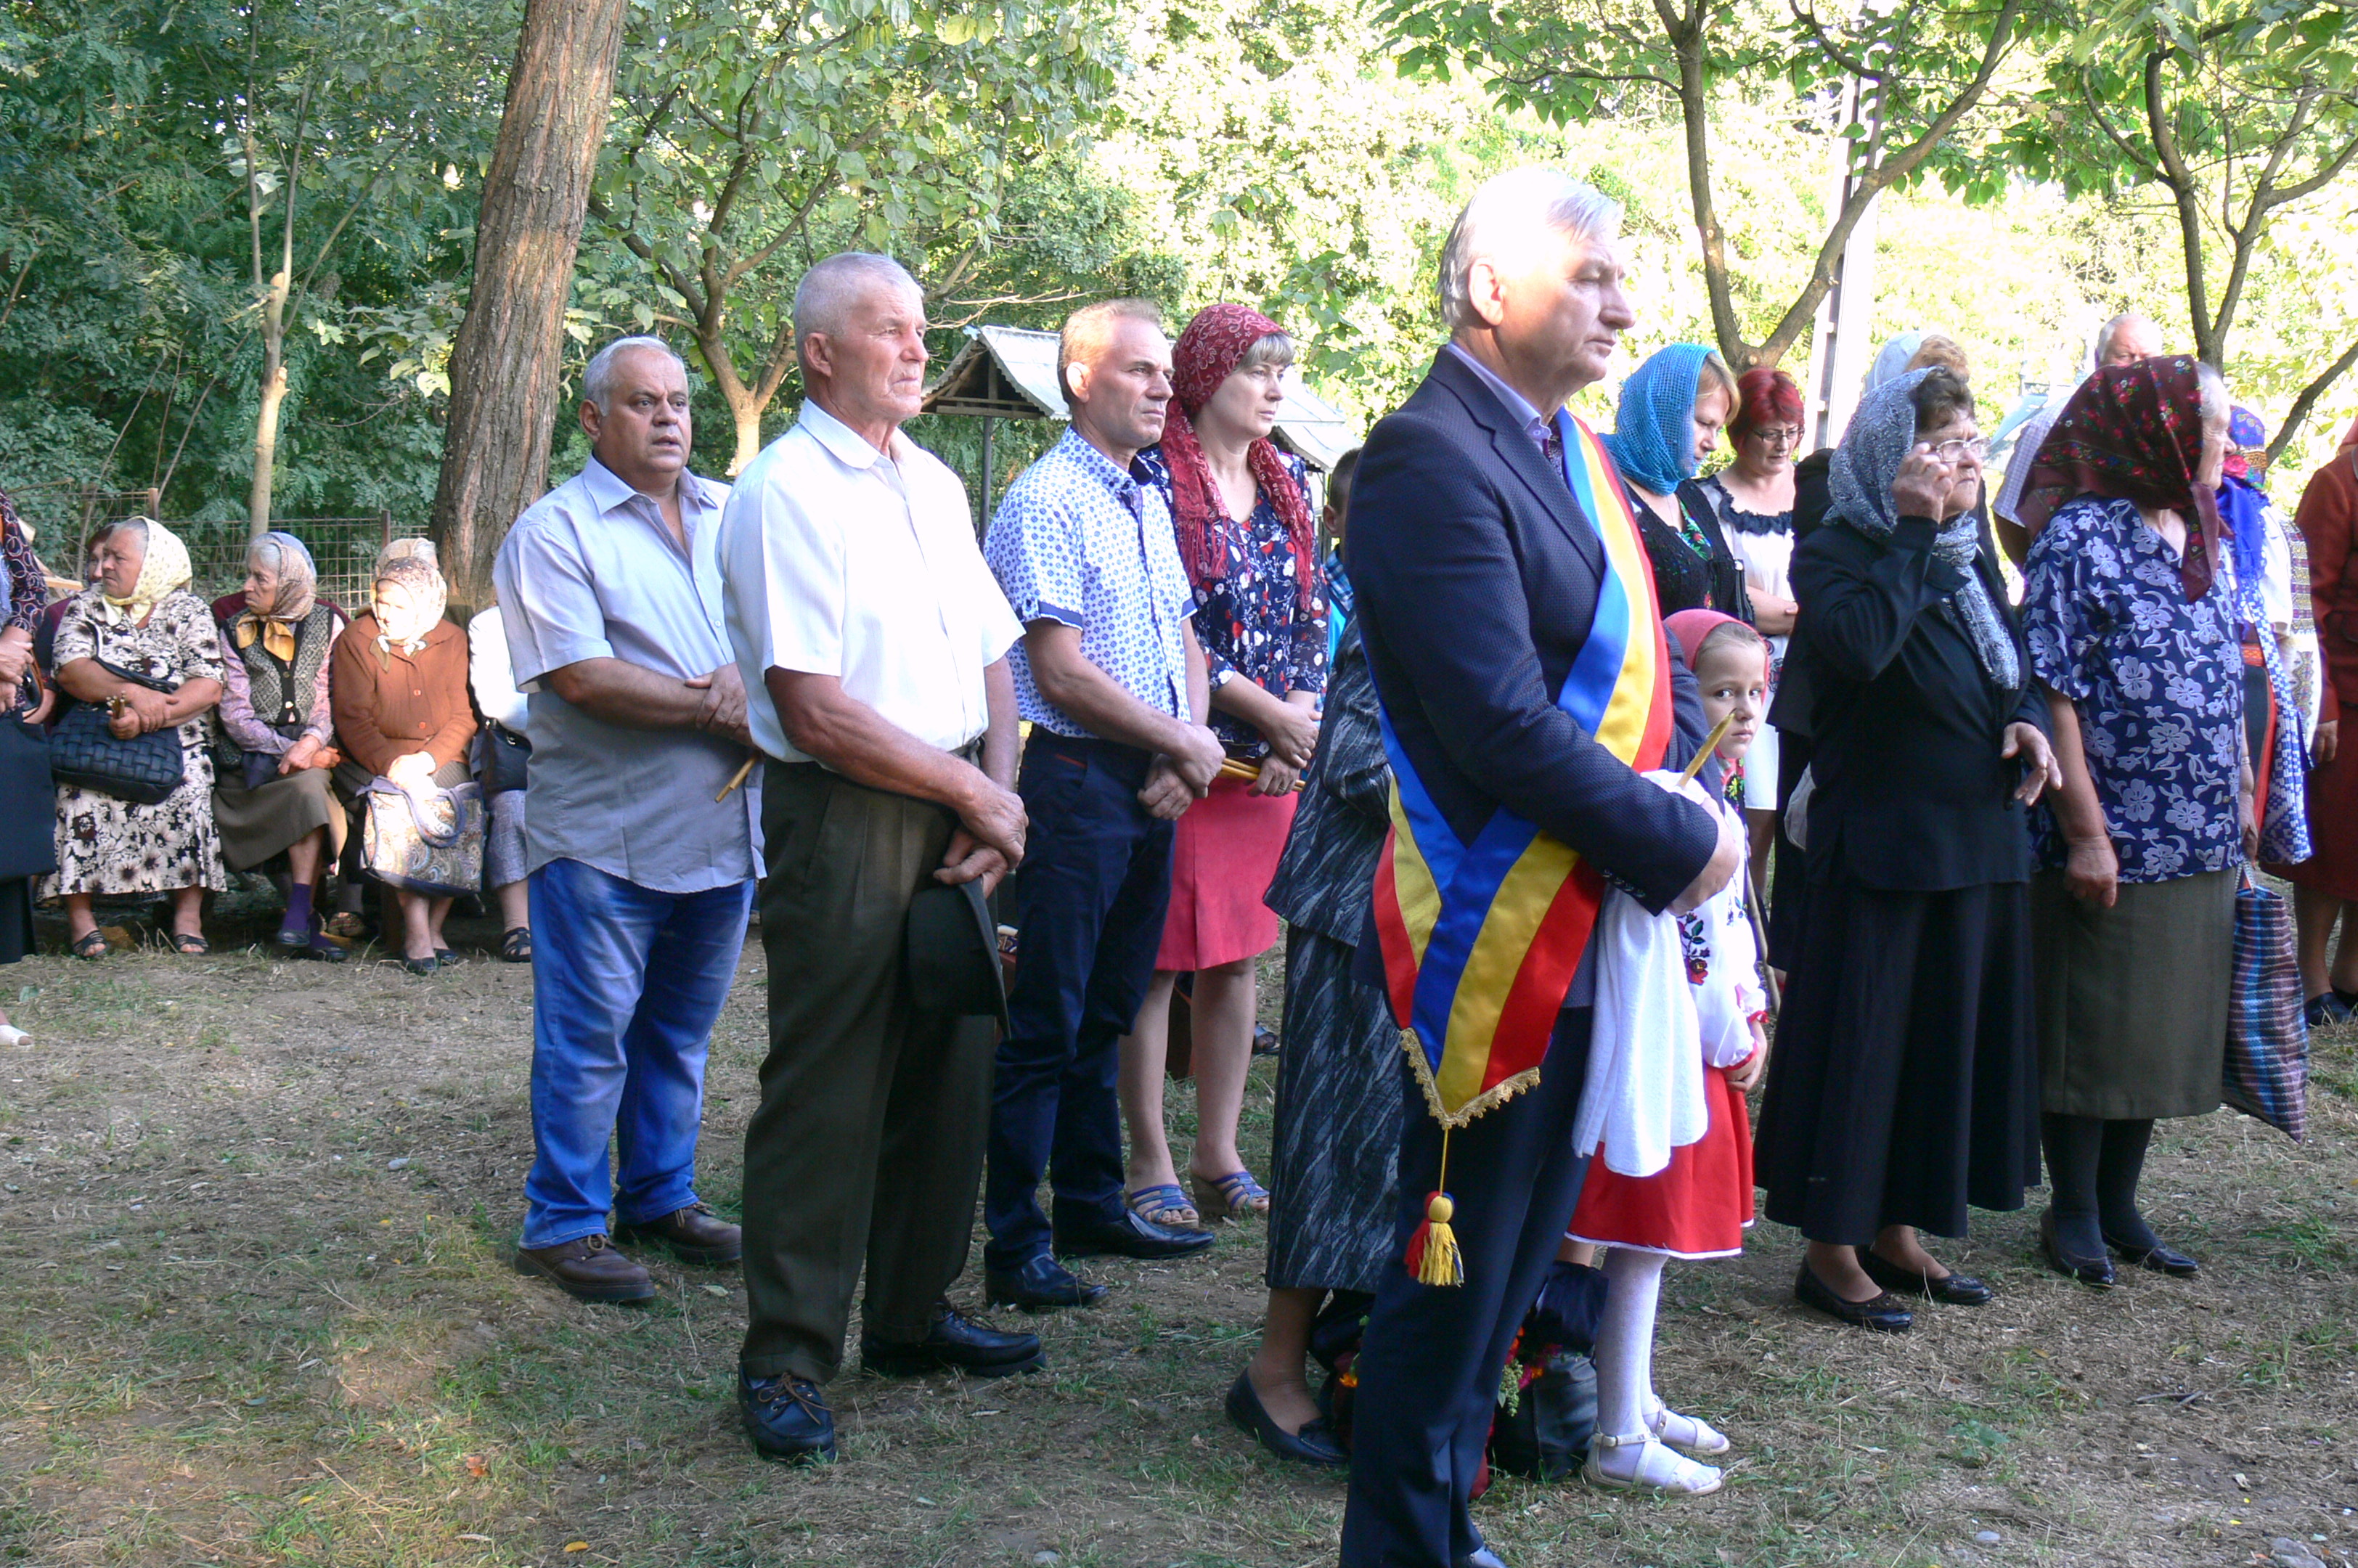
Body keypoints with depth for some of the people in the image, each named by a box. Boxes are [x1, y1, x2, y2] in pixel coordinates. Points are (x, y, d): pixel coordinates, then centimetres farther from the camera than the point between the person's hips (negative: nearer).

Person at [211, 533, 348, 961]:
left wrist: (312, 742, -19)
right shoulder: (235, 632, 9)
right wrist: (288, 749, -15)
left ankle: (298, 919, -36)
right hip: (250, 762, -1)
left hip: (313, 752, 1)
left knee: (308, 783, -34)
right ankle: (304, 922, -31)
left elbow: (337, 700, 2)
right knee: (306, 788, -31)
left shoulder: (327, 626, 9)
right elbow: (236, 716, 0)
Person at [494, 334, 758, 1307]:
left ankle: (660, 1199, 28)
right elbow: (583, 678, -15)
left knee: (681, 1028, 15)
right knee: (588, 1034, -1)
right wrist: (718, 710, -14)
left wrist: (752, 673, -12)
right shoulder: (554, 531, -5)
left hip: (723, 823, 6)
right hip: (604, 833, -6)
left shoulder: (732, 516, 13)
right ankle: (563, 1226, 10)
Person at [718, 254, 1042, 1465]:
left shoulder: (934, 485, 16)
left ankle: (912, 1314, 28)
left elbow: (992, 658, 18)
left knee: (950, 1072, 13)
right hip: (841, 821, -7)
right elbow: (814, 707, -17)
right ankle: (785, 1359, 8)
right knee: (824, 1092, -3)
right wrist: (978, 794, -11)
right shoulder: (785, 491, -10)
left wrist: (998, 793, 0)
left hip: (954, 820, 8)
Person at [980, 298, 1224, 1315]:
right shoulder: (1049, 501, -11)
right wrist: (1184, 741, -8)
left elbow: (1184, 640, 20)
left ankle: (1093, 1206, 27)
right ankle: (1015, 1247, 1)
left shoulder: (1149, 503, 16)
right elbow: (1062, 671, -17)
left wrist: (1190, 747, 0)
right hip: (1076, 778, -8)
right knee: (1048, 1021, -5)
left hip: (1153, 785, 8)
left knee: (1107, 1011, 16)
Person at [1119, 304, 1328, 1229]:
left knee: (1238, 954, 11)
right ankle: (1151, 1164, 7)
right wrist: (1271, 714, -14)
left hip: (1273, 761, 7)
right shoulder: (1157, 477, -8)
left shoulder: (1288, 482, 13)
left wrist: (1305, 713, -4)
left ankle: (1218, 1153, 20)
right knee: (1158, 959, -1)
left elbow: (1312, 614, 14)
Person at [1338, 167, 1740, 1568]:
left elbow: (1637, 648, 16)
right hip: (1495, 939, -9)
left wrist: (1682, 762, -4)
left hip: (1587, 925, 10)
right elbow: (1503, 727, -25)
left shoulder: (1573, 450, 11)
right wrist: (1680, 845, -18)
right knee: (1457, 1273, 3)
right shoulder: (1430, 458, -19)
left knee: (1518, 1255, 20)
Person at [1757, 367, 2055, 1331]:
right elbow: (1860, 646, -30)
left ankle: (1896, 1231, 26)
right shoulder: (1835, 554, -10)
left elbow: (2012, 662, 20)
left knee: (1949, 1032, 13)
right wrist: (1914, 530, -22)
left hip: (1977, 839, 8)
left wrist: (2027, 719, -1)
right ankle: (1831, 1249, 9)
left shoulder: (1971, 555, 12)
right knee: (1859, 1034, -2)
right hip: (1880, 843, -8)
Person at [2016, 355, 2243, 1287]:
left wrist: (2241, 793, 14)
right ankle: (2074, 1211, 17)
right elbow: (2053, 693, -16)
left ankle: (2119, 1203, 26)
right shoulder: (2079, 538, -11)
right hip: (2112, 842, -7)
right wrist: (2086, 831, -19)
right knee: (2091, 1032, 3)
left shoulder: (2199, 539, 12)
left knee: (2164, 1030, 14)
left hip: (2200, 841, 8)